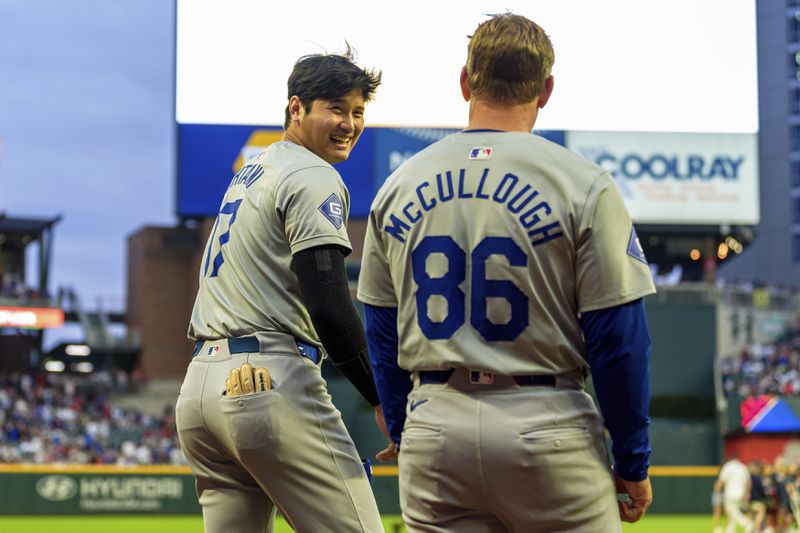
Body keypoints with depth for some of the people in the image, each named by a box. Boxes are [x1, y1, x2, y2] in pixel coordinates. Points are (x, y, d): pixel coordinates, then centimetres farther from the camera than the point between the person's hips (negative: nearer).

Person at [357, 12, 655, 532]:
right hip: (544, 427, -4)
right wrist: (634, 463, 2)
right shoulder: (585, 185, -5)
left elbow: (383, 335, 13)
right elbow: (618, 337, -6)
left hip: (433, 430, 4)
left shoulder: (398, 186, 8)